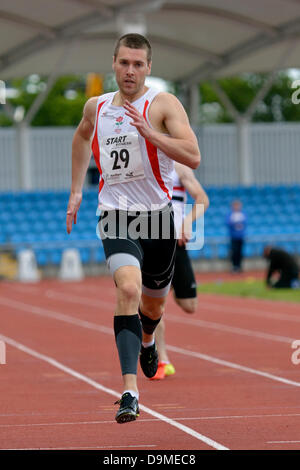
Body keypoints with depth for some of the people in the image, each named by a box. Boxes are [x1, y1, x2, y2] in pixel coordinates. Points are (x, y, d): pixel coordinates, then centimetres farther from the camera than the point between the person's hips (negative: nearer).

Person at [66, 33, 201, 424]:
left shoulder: (164, 105, -7)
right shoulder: (96, 107, 5)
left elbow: (193, 157, -19)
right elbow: (81, 137, 30)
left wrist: (148, 131, -27)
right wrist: (76, 191, 26)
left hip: (158, 215, 0)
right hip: (116, 215, 0)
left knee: (153, 305, 18)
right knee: (128, 288, -26)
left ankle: (146, 342, 57)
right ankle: (130, 391, -31)